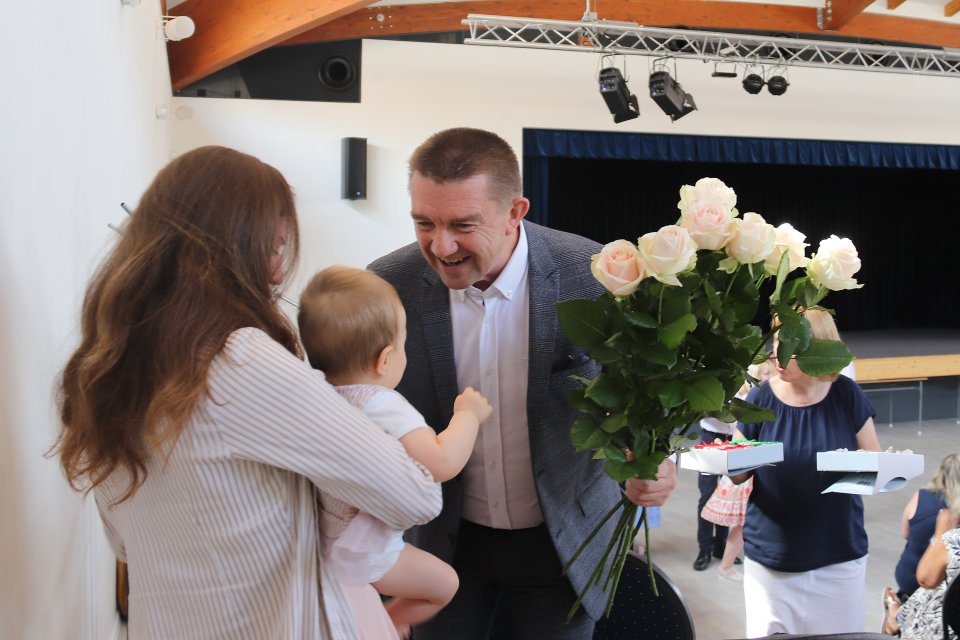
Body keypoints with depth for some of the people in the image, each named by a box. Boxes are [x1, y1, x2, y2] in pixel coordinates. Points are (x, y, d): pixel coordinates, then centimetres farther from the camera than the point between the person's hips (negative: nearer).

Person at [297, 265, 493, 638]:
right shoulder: (383, 406, -31)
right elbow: (442, 462, -39)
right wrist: (468, 414, -22)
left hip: (321, 536, 8)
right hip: (361, 555, -8)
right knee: (445, 583, 13)